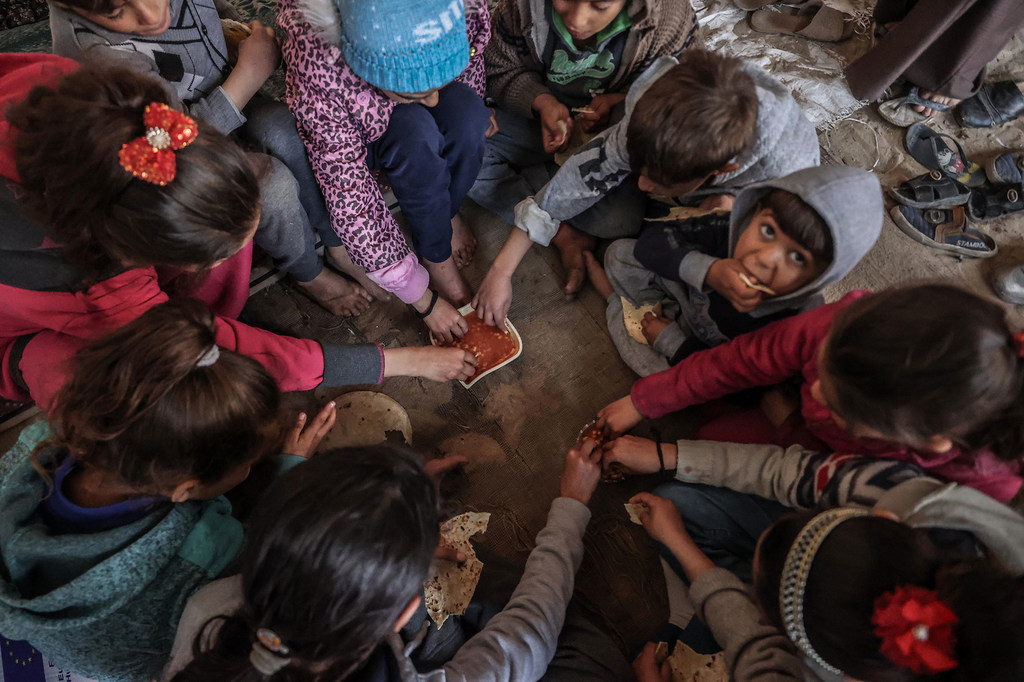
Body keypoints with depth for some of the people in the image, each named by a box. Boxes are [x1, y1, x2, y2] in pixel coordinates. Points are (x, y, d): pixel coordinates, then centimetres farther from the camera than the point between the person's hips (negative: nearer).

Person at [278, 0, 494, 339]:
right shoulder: (316, 73, -40)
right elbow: (351, 201, -34)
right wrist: (422, 300, -29)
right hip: (359, 134, -3)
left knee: (465, 112, -31)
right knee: (415, 135, -36)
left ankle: (447, 212, -2)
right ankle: (436, 256, -12)